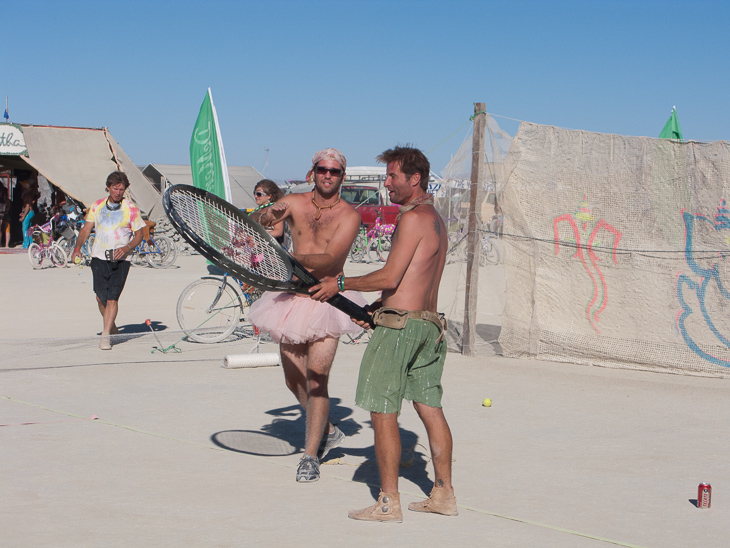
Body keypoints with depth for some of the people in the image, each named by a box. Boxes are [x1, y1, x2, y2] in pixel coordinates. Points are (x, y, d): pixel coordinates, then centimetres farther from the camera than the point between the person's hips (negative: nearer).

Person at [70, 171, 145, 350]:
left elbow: (139, 235, 2)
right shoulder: (97, 206, 8)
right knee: (100, 297, 5)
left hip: (120, 259, -3)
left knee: (112, 297, -11)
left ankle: (105, 334, -9)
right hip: (99, 257, 3)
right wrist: (77, 247, -4)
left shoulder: (131, 209, -1)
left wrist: (127, 248, -16)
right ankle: (111, 327, 28)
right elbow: (86, 228, 10)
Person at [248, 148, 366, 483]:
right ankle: (327, 431, 35)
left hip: (326, 301, -4)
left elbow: (329, 259, -20)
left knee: (316, 381, -12)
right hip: (292, 298, 5)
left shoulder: (348, 216, -7)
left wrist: (293, 257, -37)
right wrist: (267, 217, -28)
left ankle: (310, 456, -2)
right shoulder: (293, 204, 4)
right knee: (294, 381, 12)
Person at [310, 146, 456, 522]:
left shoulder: (413, 218, -12)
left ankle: (388, 502, 0)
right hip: (428, 322, 10)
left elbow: (389, 278, -16)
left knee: (383, 412, -3)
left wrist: (341, 285, -7)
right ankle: (444, 494, 16)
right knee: (430, 409, 11)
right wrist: (377, 307, 15)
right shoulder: (435, 220, 17)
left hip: (399, 325, -10)